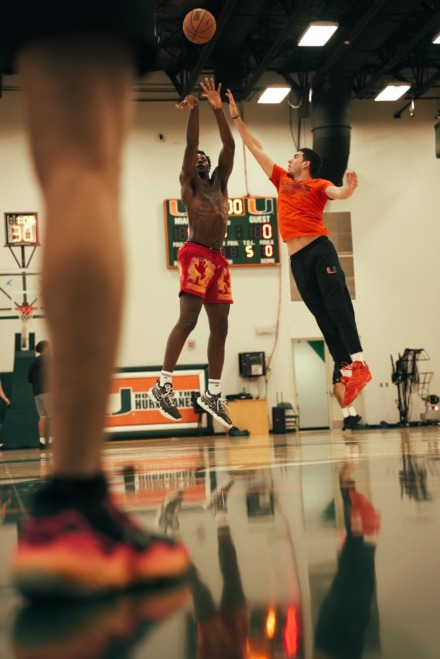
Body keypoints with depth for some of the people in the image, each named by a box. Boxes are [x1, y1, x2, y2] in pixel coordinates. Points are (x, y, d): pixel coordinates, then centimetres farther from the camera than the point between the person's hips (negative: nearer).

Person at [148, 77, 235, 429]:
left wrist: (218, 108, 10)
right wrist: (194, 108, -9)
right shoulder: (188, 183, 9)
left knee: (220, 326, 4)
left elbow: (230, 146, 14)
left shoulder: (219, 183, 22)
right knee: (188, 319, -18)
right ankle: (163, 384, -16)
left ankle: (213, 394, 10)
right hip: (195, 255, -6)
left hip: (218, 259, 6)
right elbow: (191, 145, -4)